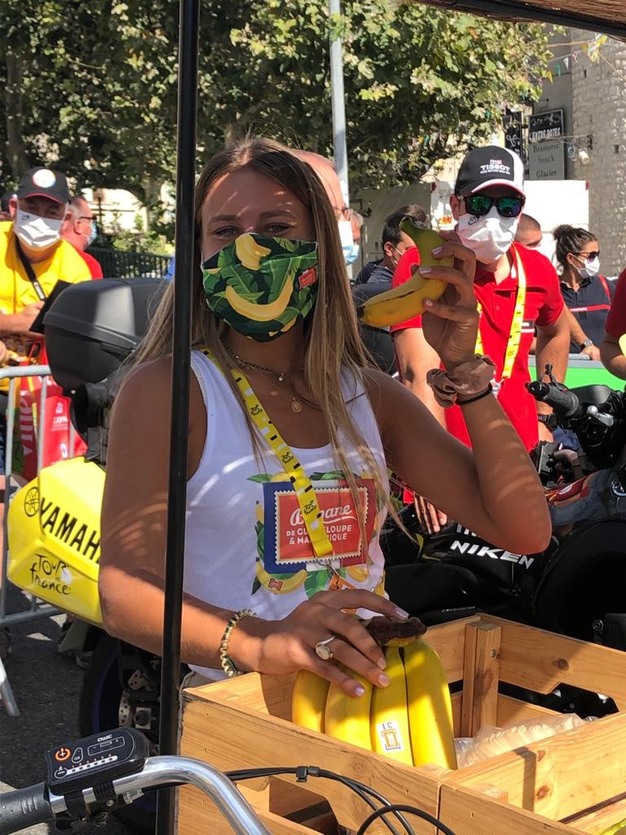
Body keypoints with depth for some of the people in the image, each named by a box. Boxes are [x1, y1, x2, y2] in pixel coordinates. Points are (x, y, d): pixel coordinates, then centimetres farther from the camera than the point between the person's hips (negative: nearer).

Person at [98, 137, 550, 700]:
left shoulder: (369, 393, 12)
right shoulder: (167, 389, -3)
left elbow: (525, 531, 7)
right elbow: (126, 591, -15)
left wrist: (464, 368, -2)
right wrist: (259, 644, -33)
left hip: (373, 692, 4)